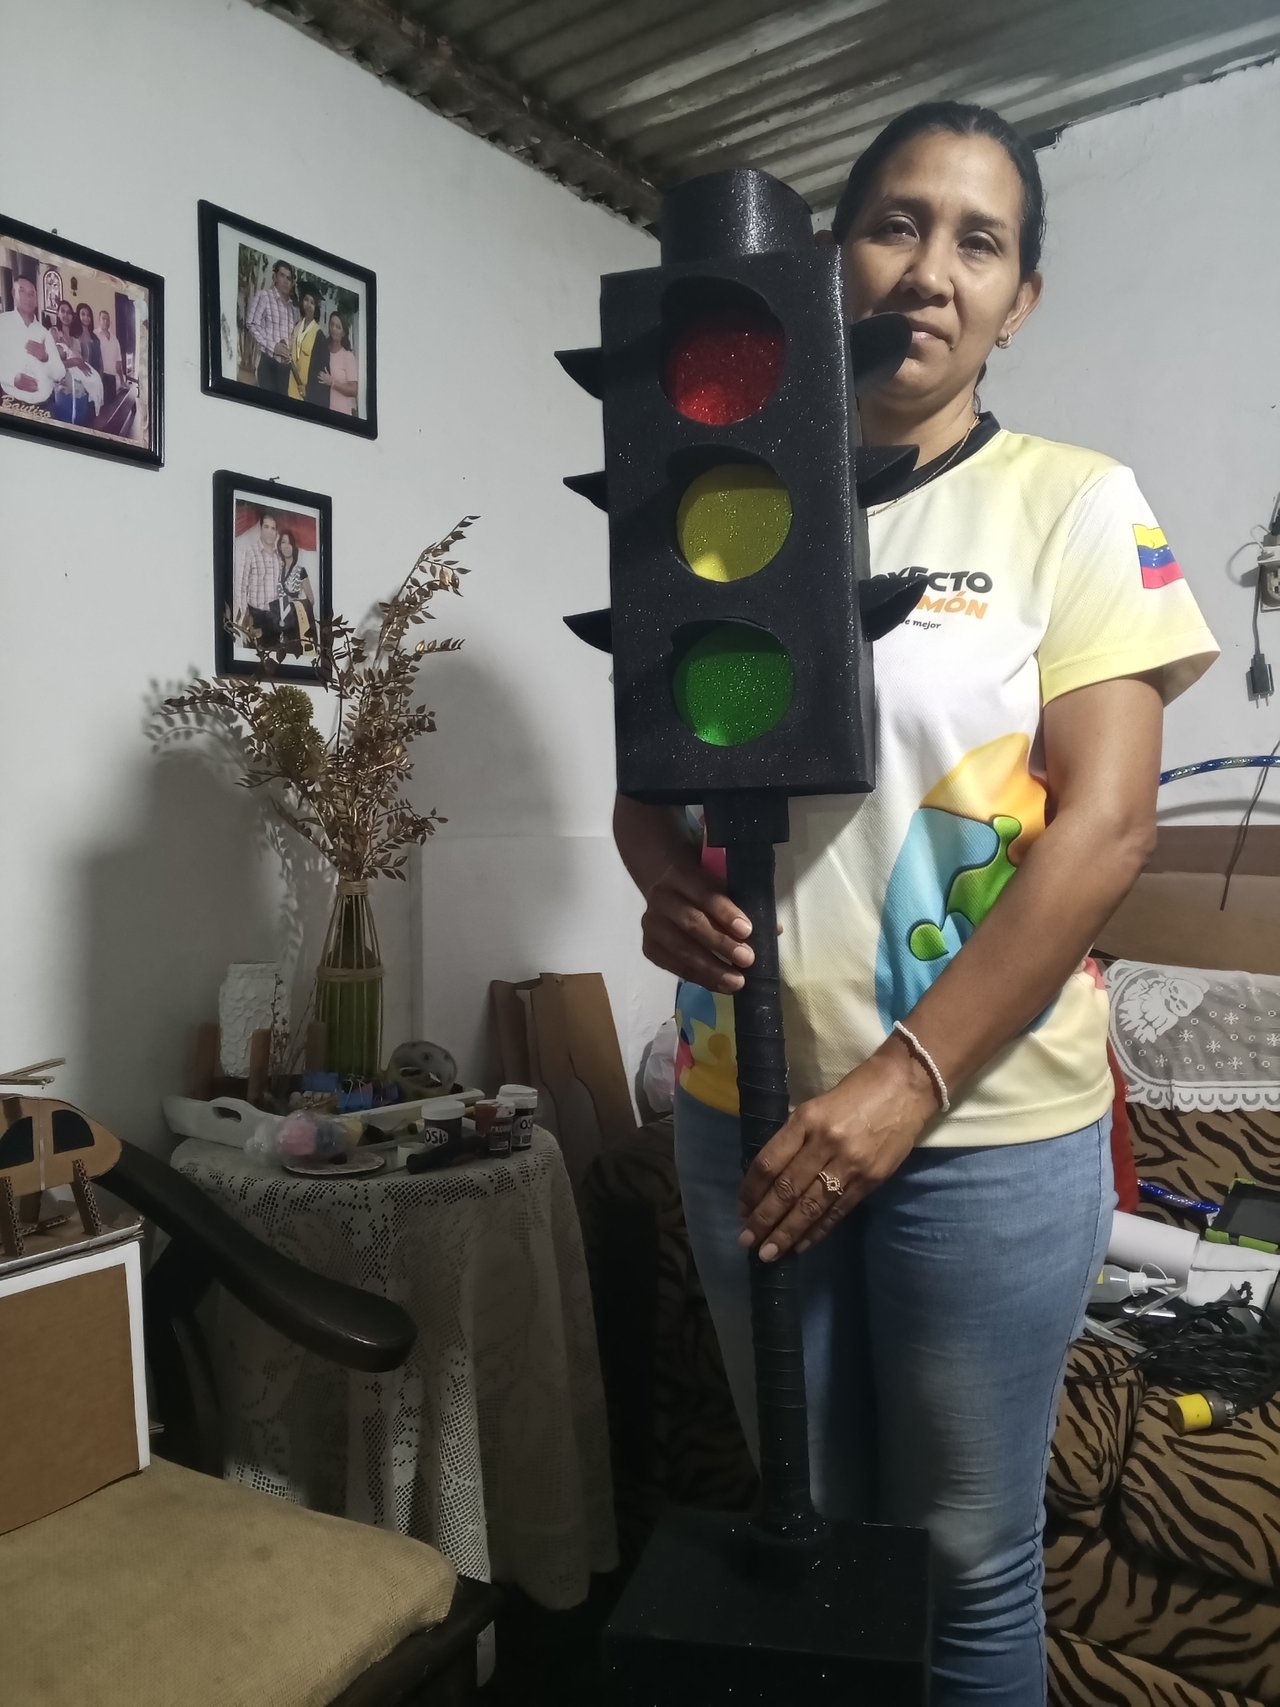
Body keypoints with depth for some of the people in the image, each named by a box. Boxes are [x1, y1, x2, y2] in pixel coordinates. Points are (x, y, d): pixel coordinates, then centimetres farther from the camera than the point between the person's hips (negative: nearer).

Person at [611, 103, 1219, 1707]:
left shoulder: (1072, 504, -3)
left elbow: (1104, 823, -11)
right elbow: (647, 776, 10)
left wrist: (910, 1080, -17)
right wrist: (664, 880, -14)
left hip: (986, 1120, -3)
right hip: (745, 1103, 3)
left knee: (968, 1553, 13)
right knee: (808, 1516, 20)